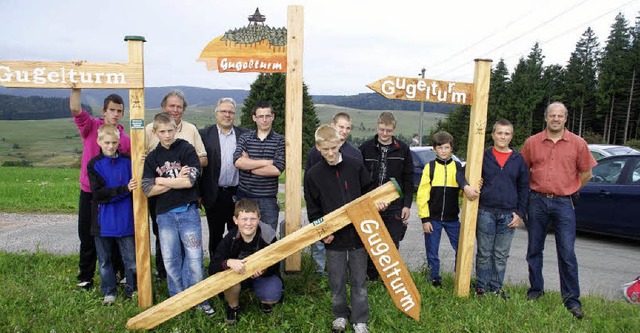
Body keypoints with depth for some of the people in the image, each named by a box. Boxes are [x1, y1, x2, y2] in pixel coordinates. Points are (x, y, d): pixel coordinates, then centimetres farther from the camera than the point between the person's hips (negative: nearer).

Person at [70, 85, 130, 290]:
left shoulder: (126, 139, 0)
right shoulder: (91, 126, -4)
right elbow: (75, 108, -22)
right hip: (89, 193, -1)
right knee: (88, 236, 10)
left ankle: (119, 272, 28)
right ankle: (85, 277, 27)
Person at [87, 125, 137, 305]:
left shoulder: (127, 161, -1)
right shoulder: (94, 165, -4)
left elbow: (135, 186, 5)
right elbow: (98, 193, -13)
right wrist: (124, 189, -23)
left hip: (126, 221, 0)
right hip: (103, 222, 0)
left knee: (131, 258, 7)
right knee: (105, 260, 13)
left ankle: (132, 289, 25)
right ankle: (109, 292, 29)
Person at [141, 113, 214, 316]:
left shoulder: (186, 149, -3)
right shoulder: (152, 158, 6)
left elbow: (189, 181, -13)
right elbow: (148, 190, -3)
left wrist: (162, 180, -5)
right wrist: (176, 181, -10)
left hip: (188, 211, -3)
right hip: (165, 215, 3)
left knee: (194, 258, -1)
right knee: (171, 260, 9)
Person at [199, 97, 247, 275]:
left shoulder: (244, 135, 6)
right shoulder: (204, 134, 0)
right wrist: (199, 193, -6)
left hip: (237, 193, 1)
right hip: (215, 195, -1)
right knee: (215, 235, 12)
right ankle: (215, 269, 27)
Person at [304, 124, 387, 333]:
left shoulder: (355, 166, -3)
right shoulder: (313, 174, -3)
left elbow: (368, 192, 9)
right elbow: (313, 209, 2)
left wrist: (376, 203, -10)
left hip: (358, 233, 0)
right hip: (333, 237, 0)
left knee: (359, 281, 11)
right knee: (337, 281, 13)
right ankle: (340, 315, 36)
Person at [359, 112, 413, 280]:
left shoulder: (403, 149, 2)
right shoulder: (366, 148, -1)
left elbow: (408, 180, 5)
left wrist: (407, 205, 0)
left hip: (394, 207, 0)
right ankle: (371, 277, 27)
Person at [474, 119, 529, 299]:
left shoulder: (518, 159, 5)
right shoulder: (483, 156, 1)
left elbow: (524, 188, 8)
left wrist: (520, 213, 2)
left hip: (509, 215, 2)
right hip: (485, 212, -1)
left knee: (501, 255, 10)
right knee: (484, 253, 6)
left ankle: (496, 287, 24)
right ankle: (481, 287, 18)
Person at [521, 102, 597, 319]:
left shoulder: (578, 143, 1)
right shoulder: (532, 142, 3)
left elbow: (586, 173, 10)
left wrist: (569, 189, 9)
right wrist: (536, 188, 8)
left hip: (563, 203, -1)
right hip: (537, 201, 2)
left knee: (567, 254, -2)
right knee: (534, 250, 10)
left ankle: (572, 299, 11)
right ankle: (535, 290, 25)